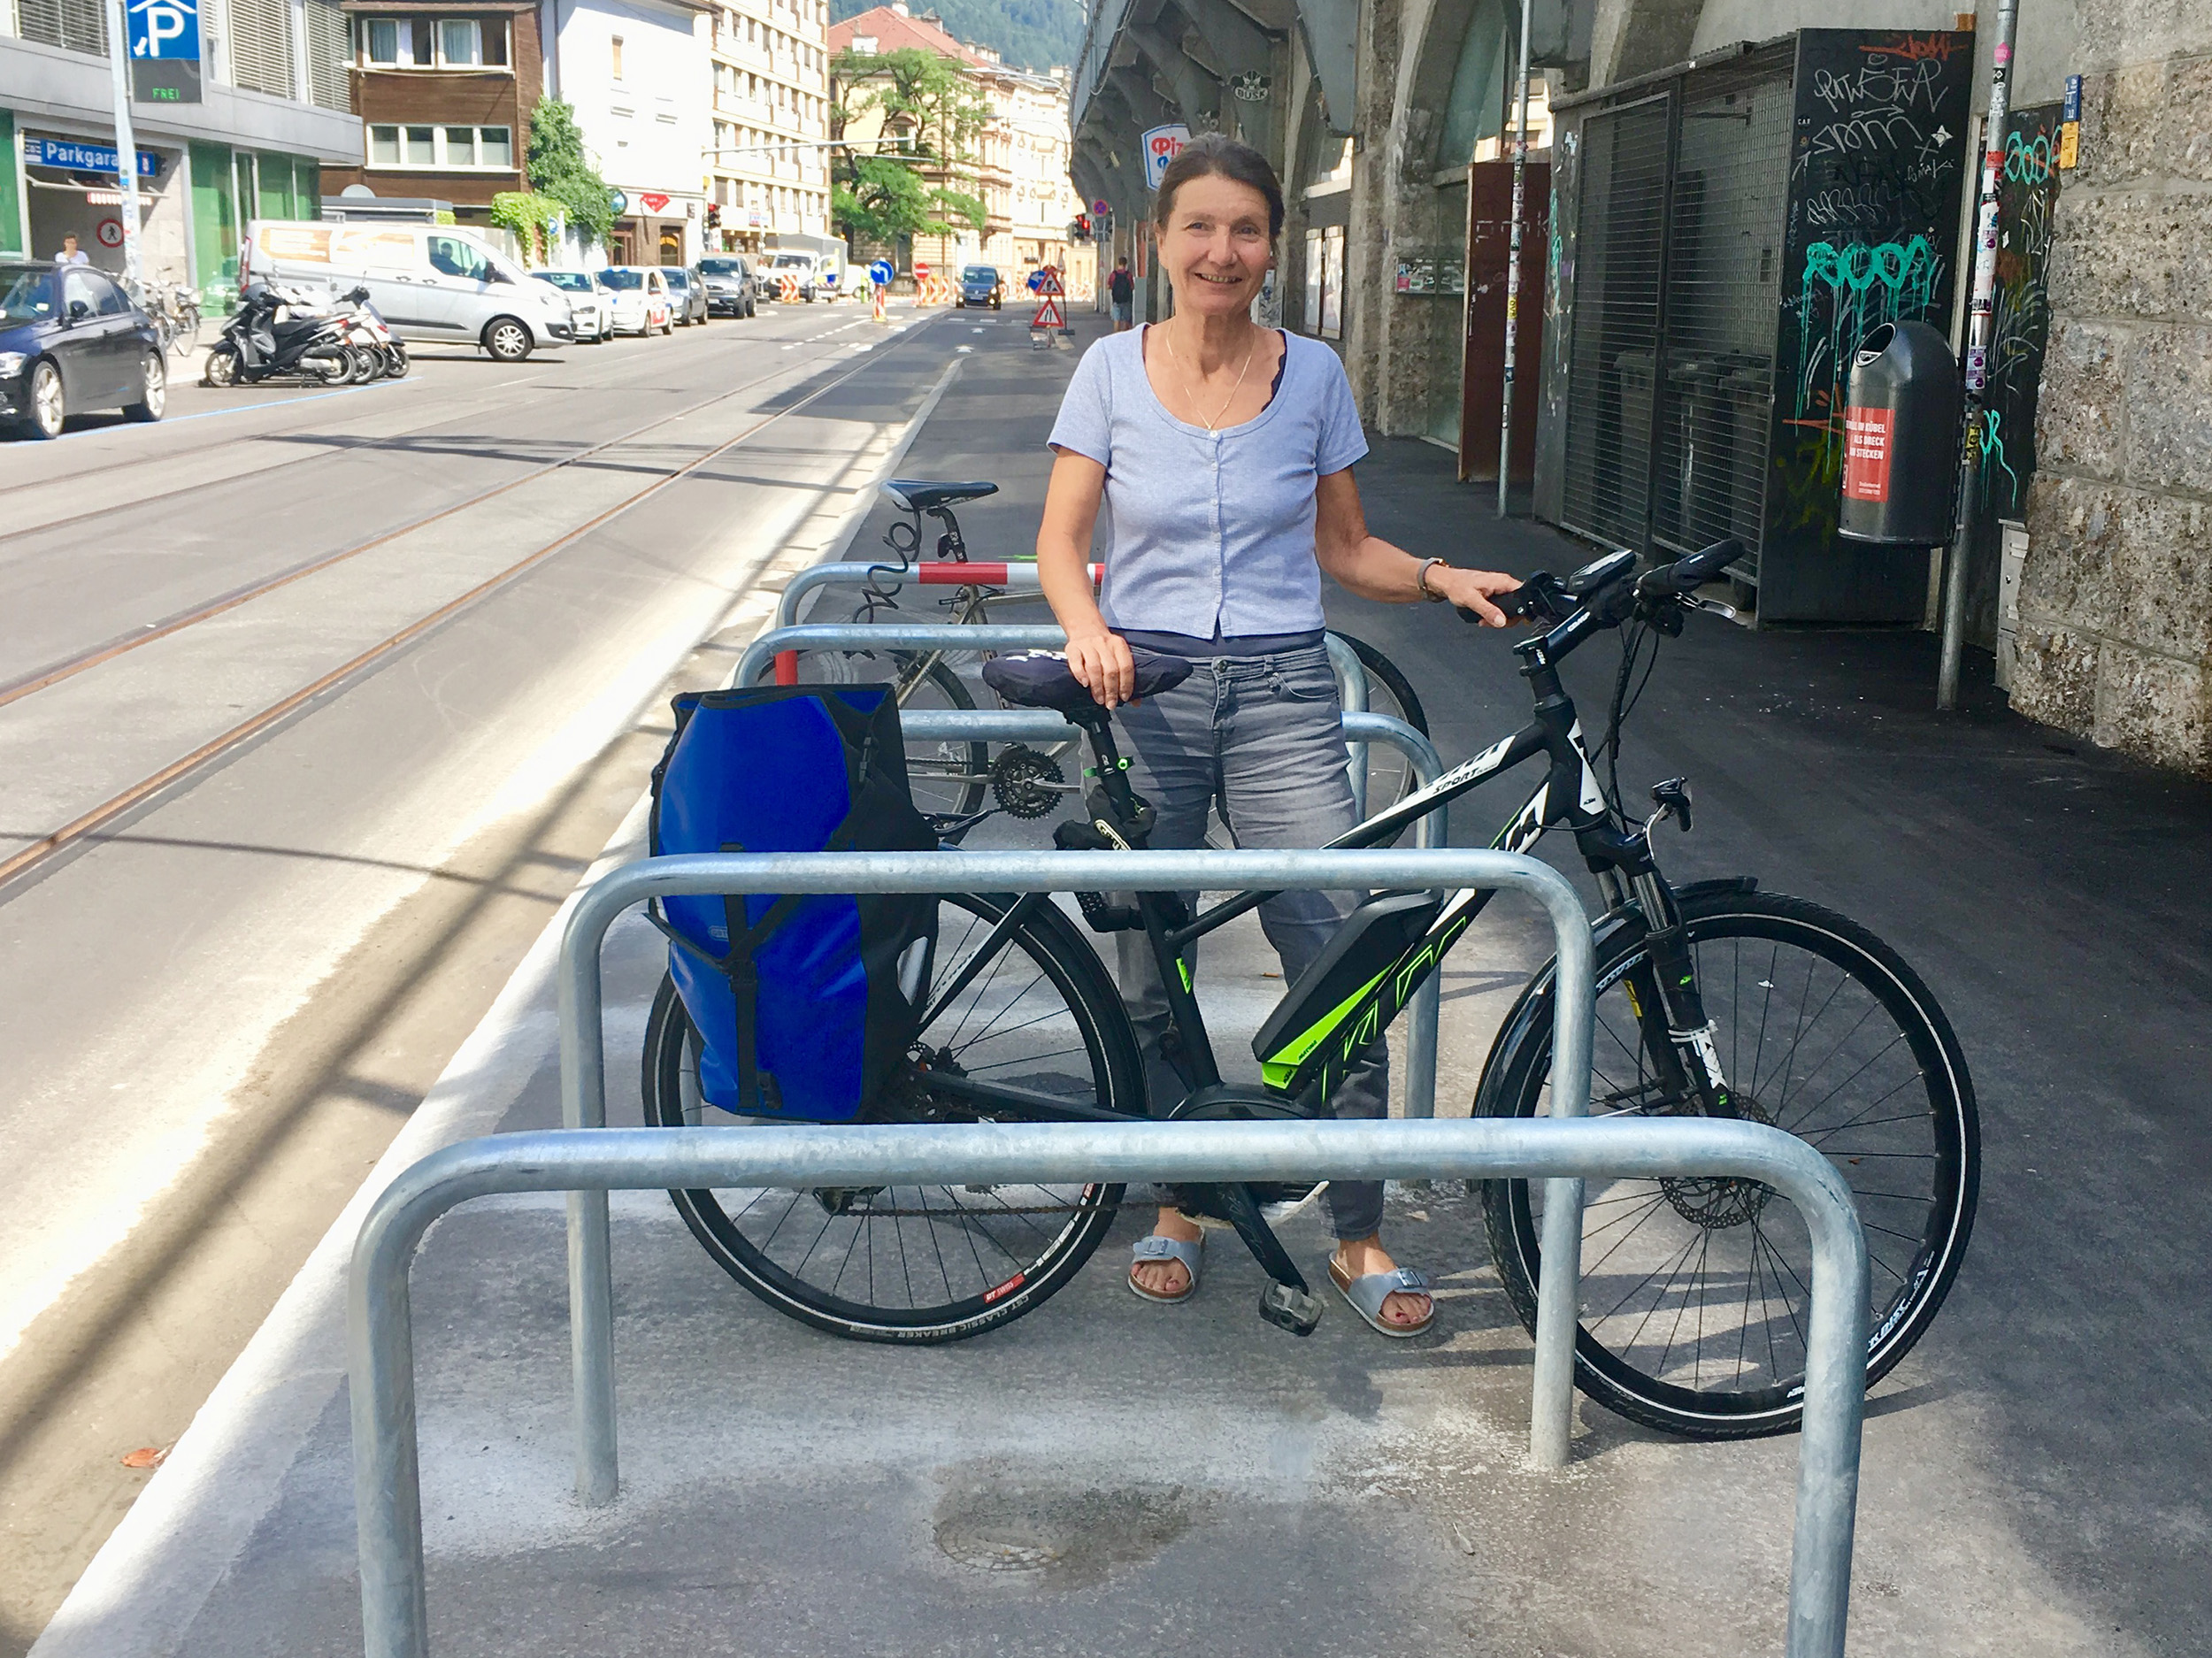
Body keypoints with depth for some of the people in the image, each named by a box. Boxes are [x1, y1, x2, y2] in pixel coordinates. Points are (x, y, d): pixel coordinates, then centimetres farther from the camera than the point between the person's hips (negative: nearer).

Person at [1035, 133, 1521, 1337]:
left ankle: (1358, 1239, 6)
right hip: (1143, 689, 0)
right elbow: (1061, 537, 0)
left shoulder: (1313, 373, 5)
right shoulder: (1114, 368, 3)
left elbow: (1342, 547, 11)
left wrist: (1441, 580, -6)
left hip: (1281, 693, 0)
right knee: (1147, 974, 5)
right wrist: (1088, 630, -19)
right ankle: (1178, 1206, 25)